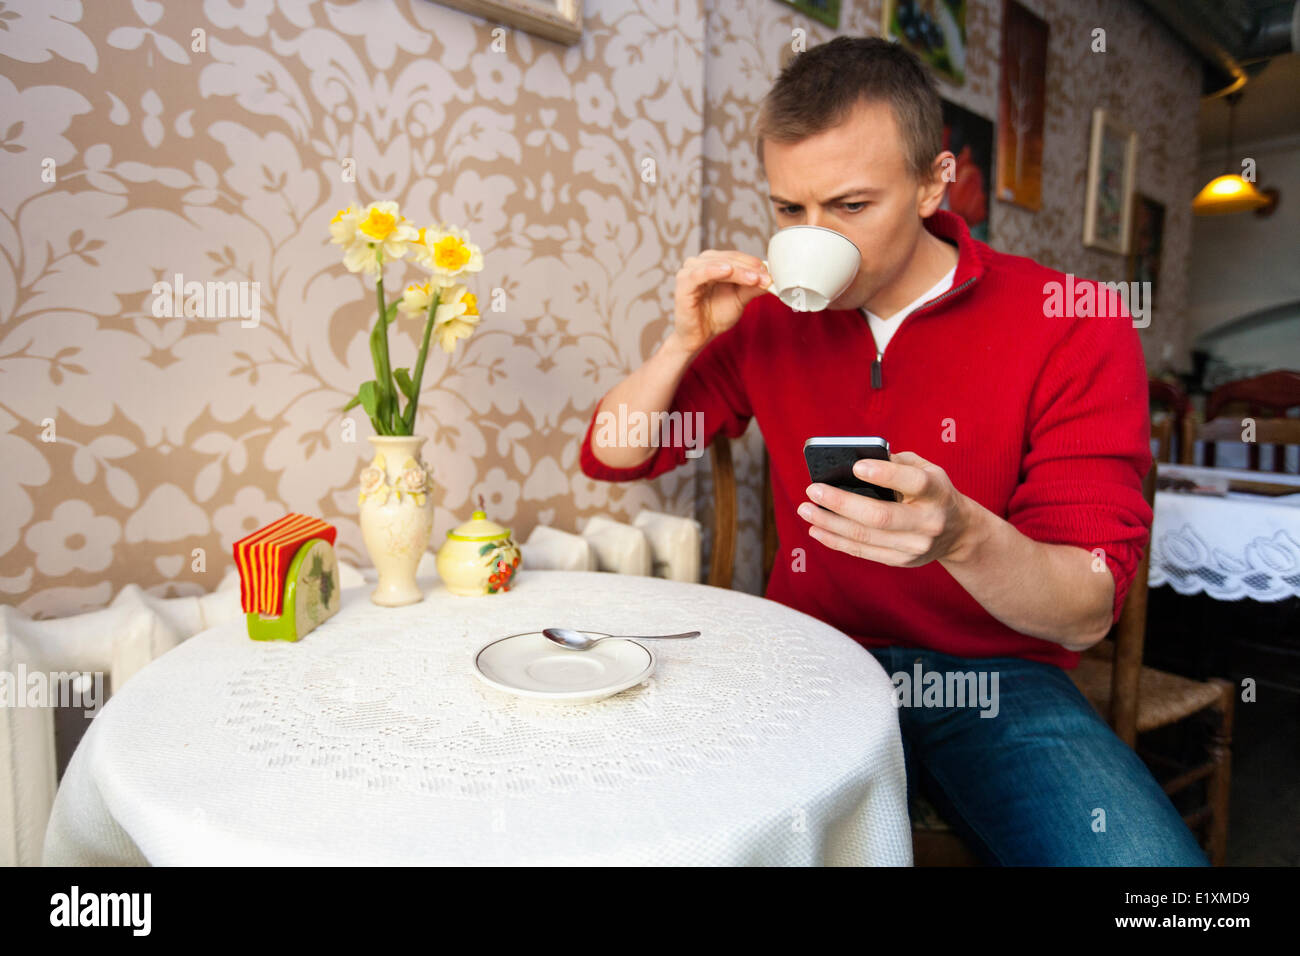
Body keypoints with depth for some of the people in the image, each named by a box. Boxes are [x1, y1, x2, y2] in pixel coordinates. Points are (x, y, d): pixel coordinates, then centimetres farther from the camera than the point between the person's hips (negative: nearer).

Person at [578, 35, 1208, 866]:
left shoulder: (1074, 329, -7)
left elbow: (1087, 614, -11)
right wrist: (688, 341, -11)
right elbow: (610, 457, 6)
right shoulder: (770, 316, 1)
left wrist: (963, 535, -33)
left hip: (993, 672, -1)